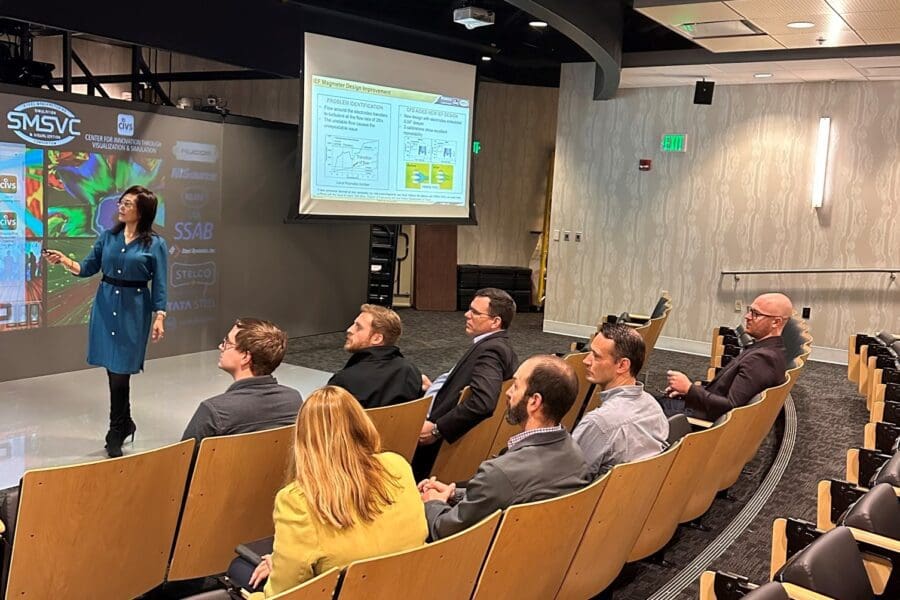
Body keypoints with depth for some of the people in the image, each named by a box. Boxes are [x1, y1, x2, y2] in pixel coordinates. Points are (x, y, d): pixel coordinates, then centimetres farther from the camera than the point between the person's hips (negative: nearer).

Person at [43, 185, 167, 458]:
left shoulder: (155, 244, -5)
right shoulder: (108, 236, 7)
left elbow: (159, 285, -5)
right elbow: (88, 268, 9)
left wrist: (160, 317, -11)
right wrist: (65, 260, -9)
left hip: (134, 309, -4)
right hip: (105, 305, 4)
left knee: (120, 370, -4)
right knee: (112, 369, 8)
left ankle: (116, 434, 10)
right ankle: (124, 423, 26)